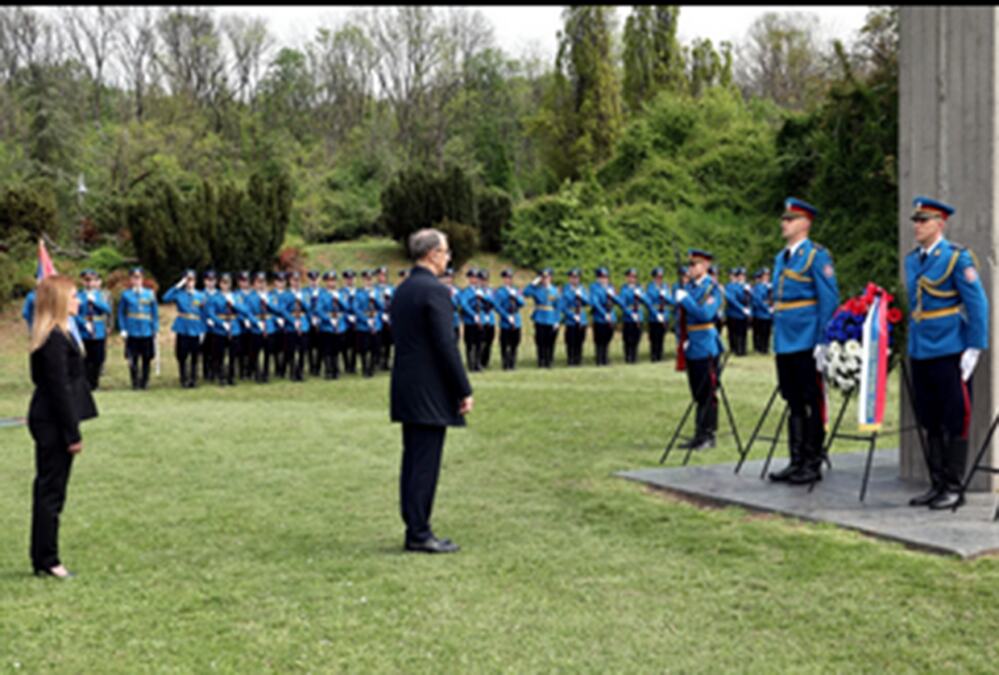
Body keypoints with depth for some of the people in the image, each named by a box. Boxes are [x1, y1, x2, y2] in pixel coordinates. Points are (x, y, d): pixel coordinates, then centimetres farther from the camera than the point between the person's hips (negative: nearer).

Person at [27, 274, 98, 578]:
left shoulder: (54, 334, 12)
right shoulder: (55, 339, -18)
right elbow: (59, 389, -20)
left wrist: (71, 430, 16)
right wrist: (72, 434, -17)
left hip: (48, 419, 10)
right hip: (53, 423, -10)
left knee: (49, 489, 14)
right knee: (50, 490, -2)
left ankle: (43, 558, 21)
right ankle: (46, 560, 6)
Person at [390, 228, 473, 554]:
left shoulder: (402, 290, 13)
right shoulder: (435, 291, -14)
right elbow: (446, 345, -18)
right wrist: (464, 390, -12)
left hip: (406, 388, 9)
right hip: (430, 392, -9)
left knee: (413, 461, 12)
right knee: (425, 464, -4)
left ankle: (414, 530, 17)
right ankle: (419, 533, -1)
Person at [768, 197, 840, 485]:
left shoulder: (816, 255, -7)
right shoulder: (781, 258, 16)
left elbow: (829, 300, -11)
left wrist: (823, 342, -16)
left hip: (807, 343, -7)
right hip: (785, 343, 7)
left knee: (812, 404, 0)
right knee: (793, 404, 11)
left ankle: (813, 464, 5)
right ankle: (796, 461, 18)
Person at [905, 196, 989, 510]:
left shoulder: (957, 257, -7)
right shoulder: (912, 260, 12)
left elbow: (977, 304, -9)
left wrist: (974, 348, -12)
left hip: (949, 354, -6)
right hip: (920, 353, 7)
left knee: (955, 423, 0)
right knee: (930, 424, 10)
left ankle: (954, 488, 6)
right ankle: (937, 485, 19)